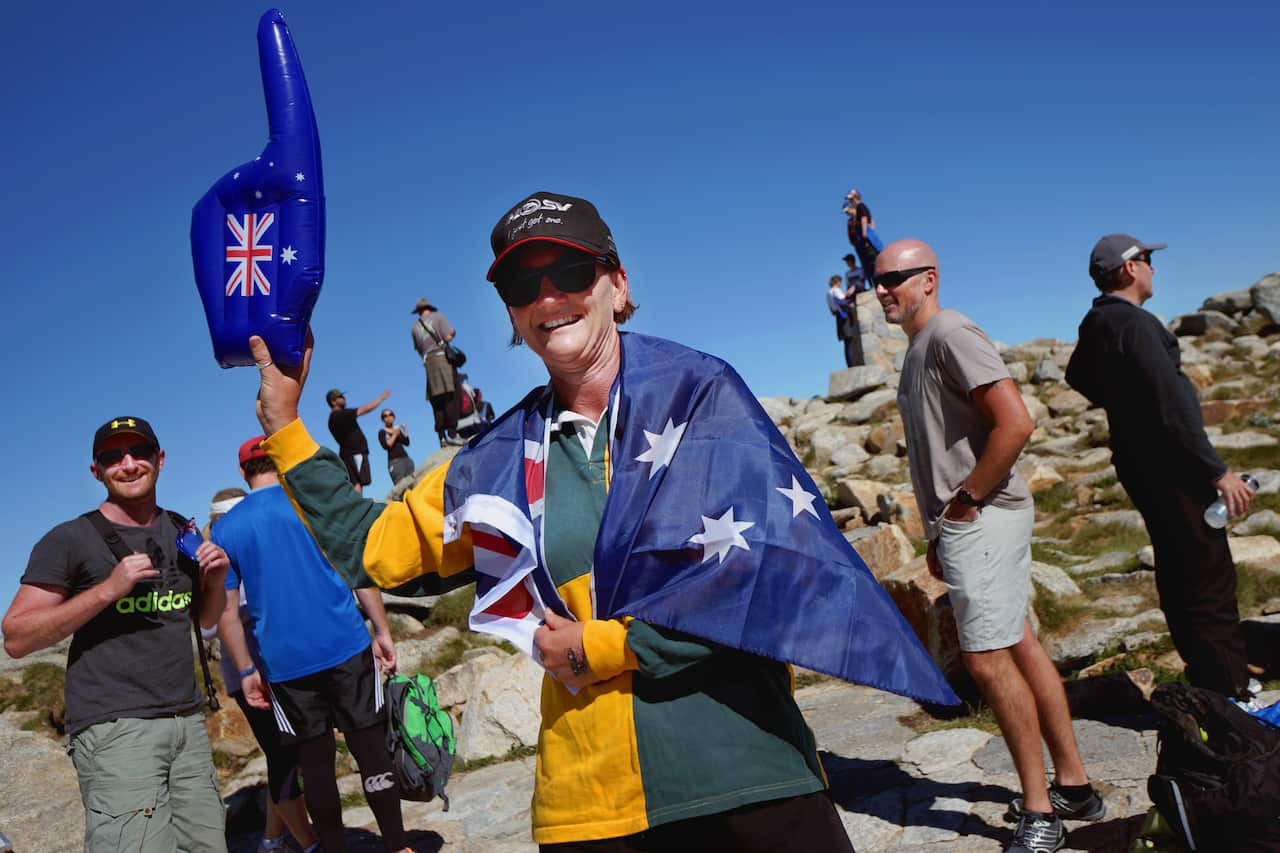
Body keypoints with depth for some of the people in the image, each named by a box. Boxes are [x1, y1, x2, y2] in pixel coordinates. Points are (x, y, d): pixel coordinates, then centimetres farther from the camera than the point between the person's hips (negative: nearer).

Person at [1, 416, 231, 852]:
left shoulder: (182, 533, 15)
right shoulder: (70, 540, -2)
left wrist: (215, 580, 3)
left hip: (189, 721, 6)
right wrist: (108, 588, -18)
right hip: (115, 730, -5)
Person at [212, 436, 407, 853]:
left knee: (315, 762, 10)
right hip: (346, 647, -1)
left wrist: (247, 670, 10)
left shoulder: (225, 529, 6)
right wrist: (382, 631, 2)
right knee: (370, 747, 5)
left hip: (284, 664, 1)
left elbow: (226, 611, 4)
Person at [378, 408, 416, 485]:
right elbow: (386, 446, -11)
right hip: (394, 461, -6)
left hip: (406, 459, 6)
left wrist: (405, 430, 2)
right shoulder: (382, 432, 4)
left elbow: (406, 443, 12)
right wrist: (394, 435, -8)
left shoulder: (397, 429, 19)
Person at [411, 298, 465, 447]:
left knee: (437, 402, 4)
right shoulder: (438, 316, 5)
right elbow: (448, 337, -7)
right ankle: (452, 434, -18)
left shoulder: (414, 327, 17)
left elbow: (419, 351, 16)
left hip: (428, 362, 4)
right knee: (450, 397, -9)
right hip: (443, 357, -4)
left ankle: (442, 437, 1)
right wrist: (453, 332, 13)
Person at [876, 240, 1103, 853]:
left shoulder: (950, 334, -12)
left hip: (982, 520, -10)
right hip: (961, 524, 10)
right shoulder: (918, 349, 18)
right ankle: (1073, 787, 25)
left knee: (987, 658, -6)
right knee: (1019, 648, 14)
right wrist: (938, 532, 21)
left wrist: (967, 499, -16)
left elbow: (1015, 422, -22)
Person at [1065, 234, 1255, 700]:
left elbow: (1077, 376, 30)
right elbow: (1172, 409, -23)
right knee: (1211, 579, -5)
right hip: (1168, 465, -10)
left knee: (1177, 574, 18)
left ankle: (1206, 679, 30)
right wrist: (1218, 472, -19)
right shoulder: (1135, 322, -19)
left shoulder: (1093, 324, 9)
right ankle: (1230, 694, 0)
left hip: (1136, 462, 10)